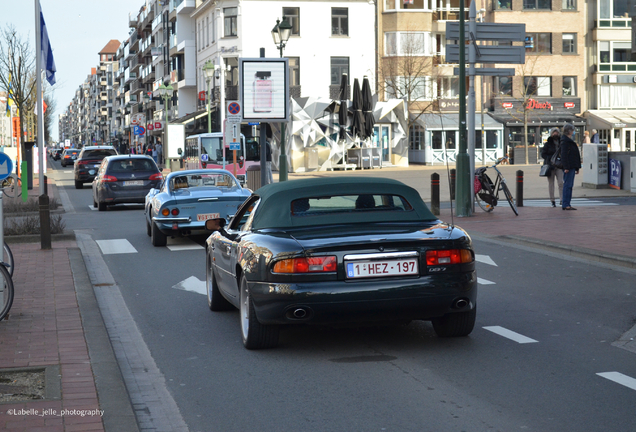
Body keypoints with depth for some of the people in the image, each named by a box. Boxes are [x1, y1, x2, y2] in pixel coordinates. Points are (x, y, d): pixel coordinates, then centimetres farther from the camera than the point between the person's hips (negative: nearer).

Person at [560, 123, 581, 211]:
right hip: (568, 167, -10)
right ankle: (565, 205, -10)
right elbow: (564, 155, -18)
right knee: (567, 185, -10)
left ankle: (566, 204, 13)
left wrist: (577, 167, 23)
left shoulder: (569, 141, 21)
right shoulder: (565, 141, -10)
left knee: (569, 185, 10)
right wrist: (566, 167, -23)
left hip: (572, 167, 10)